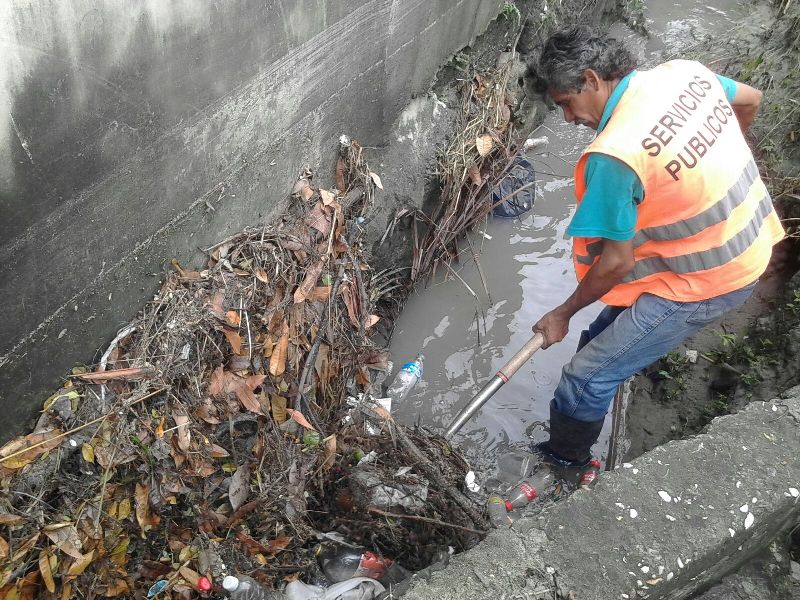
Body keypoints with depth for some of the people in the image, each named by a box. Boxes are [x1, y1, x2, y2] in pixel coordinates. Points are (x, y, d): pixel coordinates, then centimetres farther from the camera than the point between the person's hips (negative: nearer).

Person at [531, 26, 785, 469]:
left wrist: (564, 314, -6)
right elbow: (750, 100, 15)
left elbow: (617, 263, -22)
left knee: (588, 376, 4)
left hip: (707, 282, -9)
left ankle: (564, 459, 25)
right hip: (754, 241, 9)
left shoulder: (612, 155, -29)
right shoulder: (684, 72, -5)